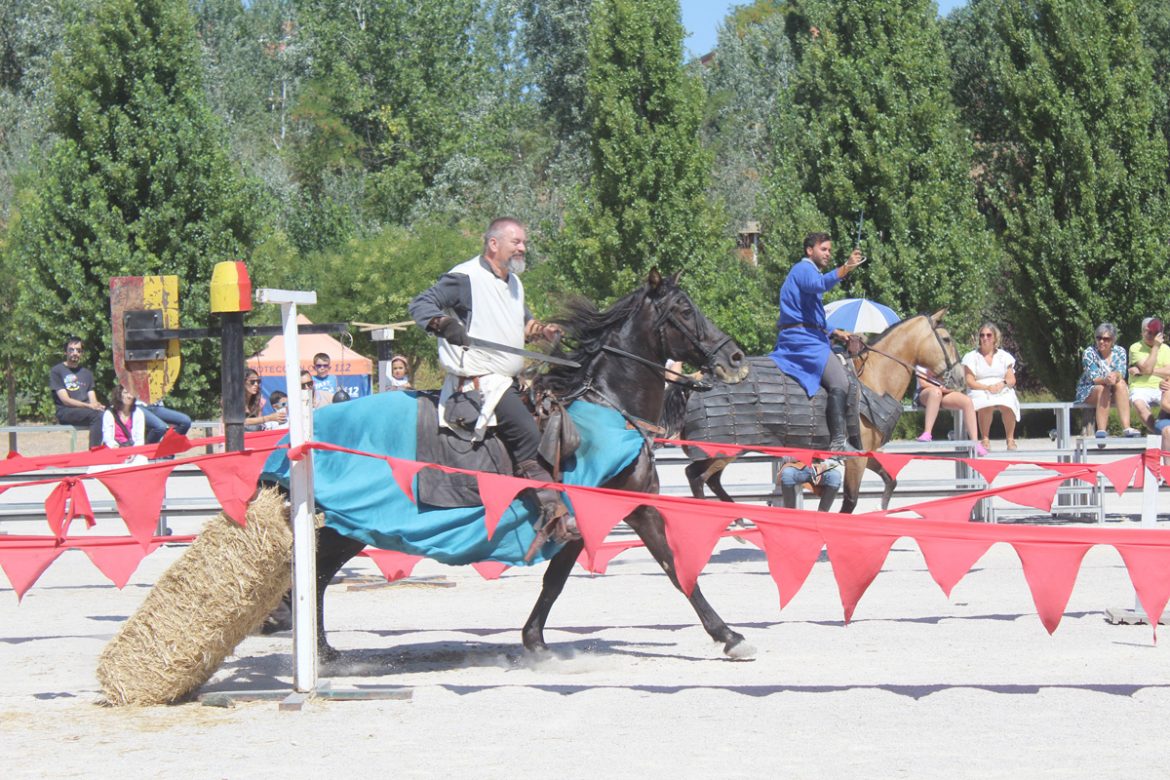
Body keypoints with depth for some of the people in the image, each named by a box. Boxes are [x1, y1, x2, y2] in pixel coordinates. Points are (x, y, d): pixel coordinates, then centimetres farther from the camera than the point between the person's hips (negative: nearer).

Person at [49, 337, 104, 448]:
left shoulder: (87, 373, 23)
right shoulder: (56, 371, 5)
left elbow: (92, 400, 14)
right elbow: (65, 400, -6)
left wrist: (97, 405, -12)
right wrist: (89, 406, -18)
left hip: (86, 412, 5)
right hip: (65, 413, -5)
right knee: (97, 415, -33)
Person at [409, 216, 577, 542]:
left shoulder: (514, 283, 18)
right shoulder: (465, 278, -9)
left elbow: (524, 324, 32)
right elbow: (421, 304, -14)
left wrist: (541, 331, 8)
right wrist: (444, 324, -34)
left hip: (507, 381, 10)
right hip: (478, 381, -10)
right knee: (527, 434, -24)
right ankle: (553, 513, -27)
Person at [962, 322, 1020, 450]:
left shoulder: (1004, 356, 17)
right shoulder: (971, 357, 9)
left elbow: (1012, 379, 10)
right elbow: (970, 382, -2)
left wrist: (1003, 384, -14)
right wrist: (988, 387, -18)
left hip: (1003, 391, 2)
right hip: (979, 391, -2)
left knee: (1008, 405, -34)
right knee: (986, 405, -38)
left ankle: (1010, 439, -17)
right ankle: (985, 439, -25)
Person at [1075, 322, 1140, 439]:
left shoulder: (1119, 351, -2)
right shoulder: (1089, 352, -12)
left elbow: (1121, 374, -16)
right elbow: (1093, 378, -21)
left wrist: (1115, 377, -41)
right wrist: (1105, 380, -44)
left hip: (1113, 393, 3)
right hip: (1089, 391, -3)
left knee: (1121, 383, -30)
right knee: (1103, 388, -35)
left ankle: (1126, 428, -41)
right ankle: (1101, 430, -44)